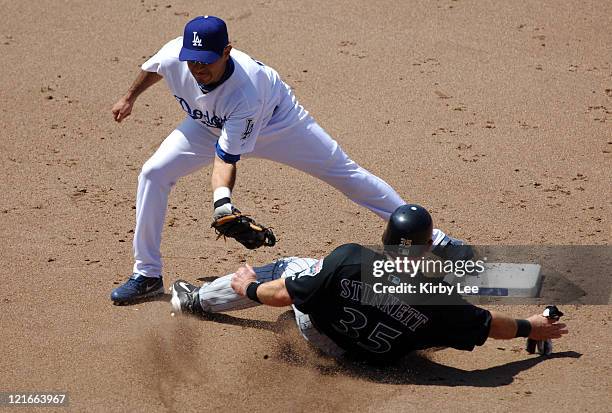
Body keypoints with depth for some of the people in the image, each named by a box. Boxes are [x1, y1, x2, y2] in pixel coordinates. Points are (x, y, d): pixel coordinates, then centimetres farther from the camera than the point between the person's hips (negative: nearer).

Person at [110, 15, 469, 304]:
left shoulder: (244, 92, -44)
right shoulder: (172, 57, -31)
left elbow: (226, 158, -40)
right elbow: (153, 69, -4)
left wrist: (222, 198, -56)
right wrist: (130, 98, 11)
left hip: (275, 120, -5)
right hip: (209, 125, 5)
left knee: (347, 173, -3)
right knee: (153, 174, -11)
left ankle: (433, 240, 6)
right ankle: (147, 275, 1)